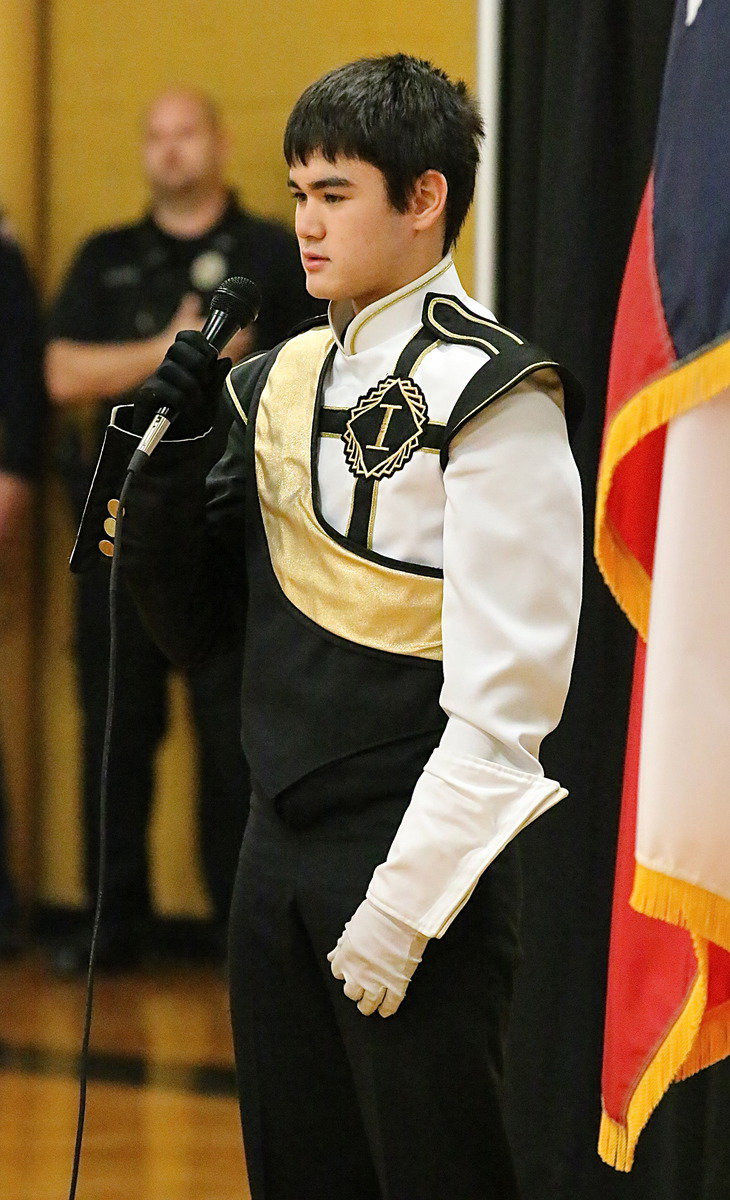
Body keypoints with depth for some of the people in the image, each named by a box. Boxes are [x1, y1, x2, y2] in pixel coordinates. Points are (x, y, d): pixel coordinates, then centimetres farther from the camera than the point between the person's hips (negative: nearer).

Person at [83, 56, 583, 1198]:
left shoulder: (489, 395, -12)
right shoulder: (282, 381, 10)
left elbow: (504, 695, -16)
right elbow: (197, 623, 13)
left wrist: (404, 905, -18)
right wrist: (166, 450, -2)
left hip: (420, 855, -7)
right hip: (282, 848, 7)